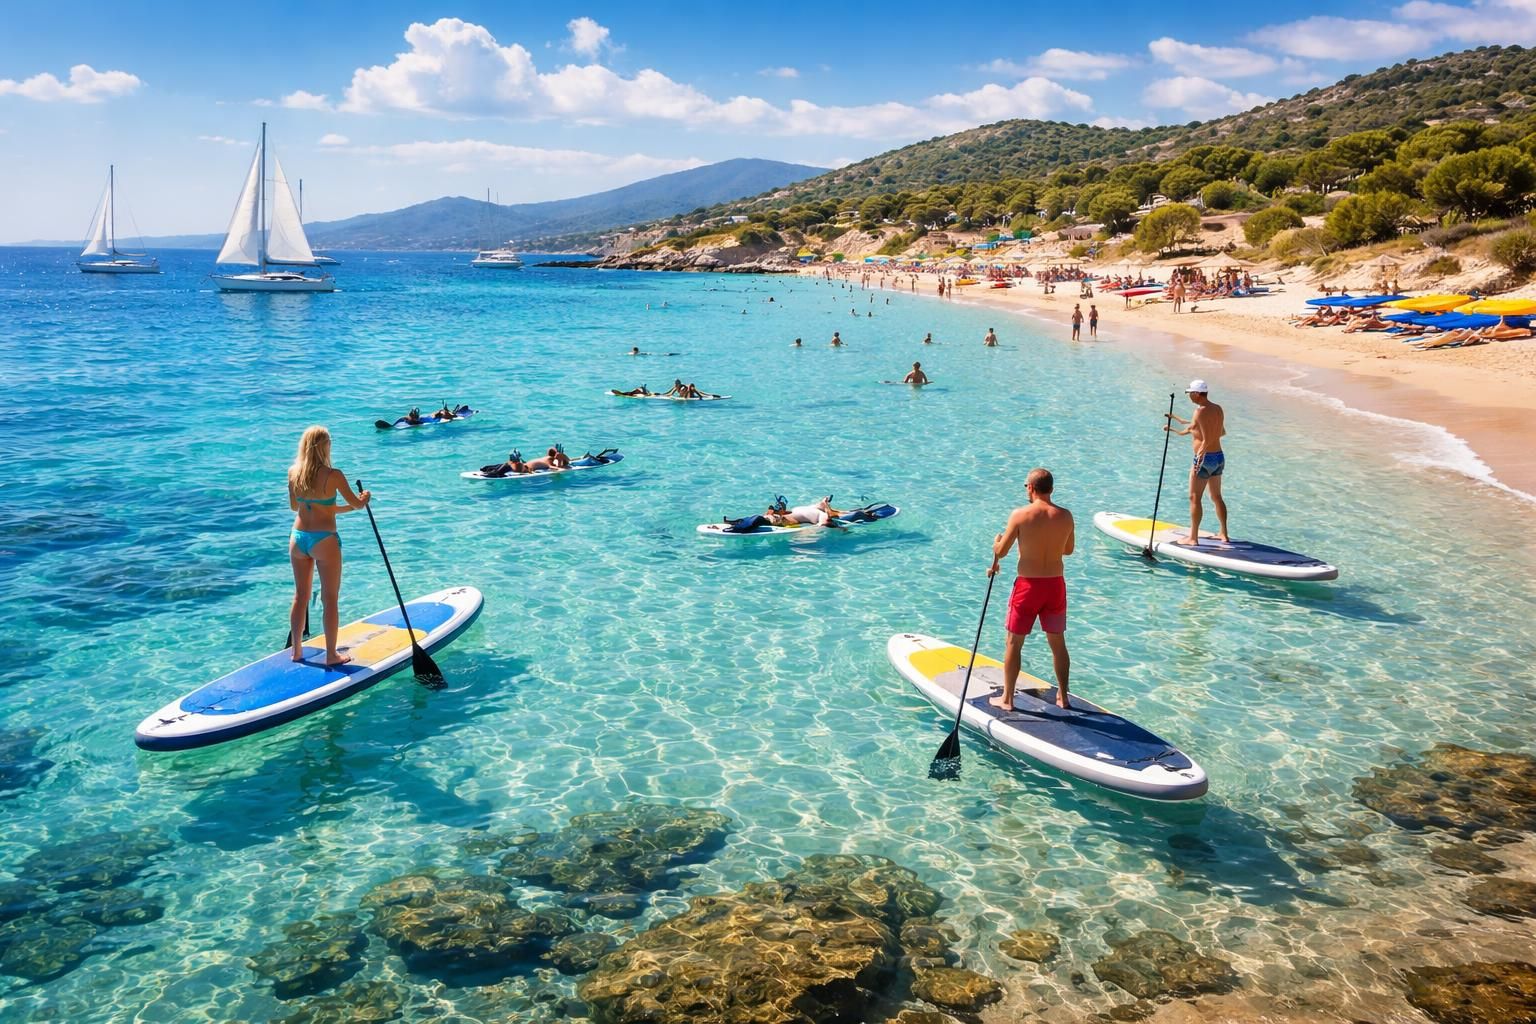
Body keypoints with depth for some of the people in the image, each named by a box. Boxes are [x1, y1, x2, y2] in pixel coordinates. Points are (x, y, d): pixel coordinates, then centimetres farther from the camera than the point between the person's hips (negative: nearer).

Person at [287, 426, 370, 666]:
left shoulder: (293, 473, 0)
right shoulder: (333, 475, -16)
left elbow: (294, 506, 12)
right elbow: (357, 504, -7)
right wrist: (365, 497, 16)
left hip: (298, 538, 5)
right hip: (324, 540, -5)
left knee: (300, 596, 17)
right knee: (330, 599, 6)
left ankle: (297, 650, 26)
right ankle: (331, 654, 13)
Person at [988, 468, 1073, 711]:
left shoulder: (1020, 515, -14)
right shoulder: (1065, 516, -3)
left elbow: (1001, 551, -6)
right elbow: (1068, 549, 12)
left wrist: (996, 542, 16)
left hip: (1027, 586, -3)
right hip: (1056, 585, 3)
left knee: (1014, 643, 10)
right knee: (1058, 643, 16)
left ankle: (1007, 699, 16)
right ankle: (1063, 697, 26)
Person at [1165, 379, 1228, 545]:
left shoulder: (1200, 411, -17)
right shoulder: (1219, 409, 7)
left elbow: (1207, 440, -22)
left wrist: (1199, 460, -21)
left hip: (1205, 458, -8)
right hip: (1219, 457, 8)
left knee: (1194, 498, 0)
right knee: (1216, 497, 18)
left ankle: (1193, 538, 2)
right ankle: (1224, 534, 24)